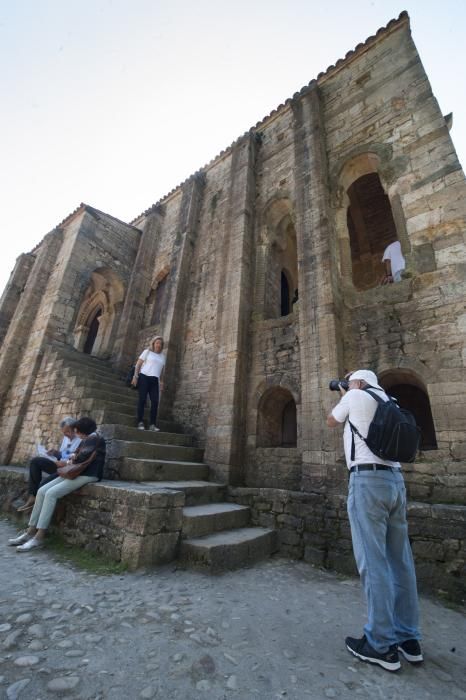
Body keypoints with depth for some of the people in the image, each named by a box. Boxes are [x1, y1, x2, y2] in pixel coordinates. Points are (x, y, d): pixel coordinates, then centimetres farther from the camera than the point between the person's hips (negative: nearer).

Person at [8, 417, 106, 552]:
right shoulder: (87, 440, 21)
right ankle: (31, 531, 2)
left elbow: (83, 458, -15)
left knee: (51, 494, -21)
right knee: (42, 491, -2)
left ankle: (39, 537, -15)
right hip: (75, 473, 10)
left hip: (87, 475, -10)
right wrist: (73, 457, 1)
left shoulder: (95, 438, -10)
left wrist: (71, 461, 4)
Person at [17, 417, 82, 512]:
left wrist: (66, 463, -27)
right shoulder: (66, 437, 9)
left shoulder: (81, 440, -19)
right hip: (61, 465, 10)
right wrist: (56, 453, 0)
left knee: (44, 484, -23)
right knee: (35, 461, -1)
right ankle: (32, 497, -4)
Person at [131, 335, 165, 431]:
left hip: (154, 380, 4)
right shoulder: (147, 352, 8)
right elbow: (138, 364, 3)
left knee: (155, 401, -6)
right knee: (142, 400, -5)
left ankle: (152, 424, -3)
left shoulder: (162, 356, 19)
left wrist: (161, 382, 14)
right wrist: (135, 376, -7)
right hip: (144, 377, -3)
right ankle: (140, 422, 1)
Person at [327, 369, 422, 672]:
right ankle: (409, 639, 24)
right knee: (400, 561, 13)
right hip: (396, 480, 8)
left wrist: (343, 396, 27)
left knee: (374, 563, -1)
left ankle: (382, 645, 7)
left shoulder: (356, 396, -2)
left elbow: (332, 422, 13)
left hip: (368, 479, -8)